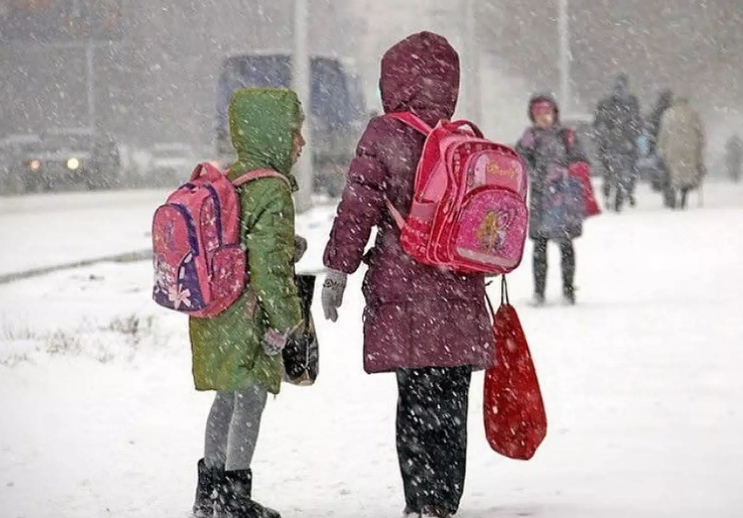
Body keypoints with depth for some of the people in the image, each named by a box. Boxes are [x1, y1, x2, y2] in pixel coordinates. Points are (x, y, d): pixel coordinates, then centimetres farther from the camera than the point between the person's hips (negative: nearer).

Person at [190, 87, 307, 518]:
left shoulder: (224, 181, 11)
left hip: (213, 313, 9)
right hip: (247, 316, -9)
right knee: (250, 401, -3)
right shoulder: (271, 190, -17)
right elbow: (270, 261, -21)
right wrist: (283, 318, -16)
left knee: (227, 399, 17)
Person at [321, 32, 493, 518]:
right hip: (461, 296, 4)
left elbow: (358, 209, -7)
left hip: (405, 297, -4)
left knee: (417, 402, -1)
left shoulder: (384, 136, -6)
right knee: (451, 405, 10)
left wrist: (338, 271, 1)